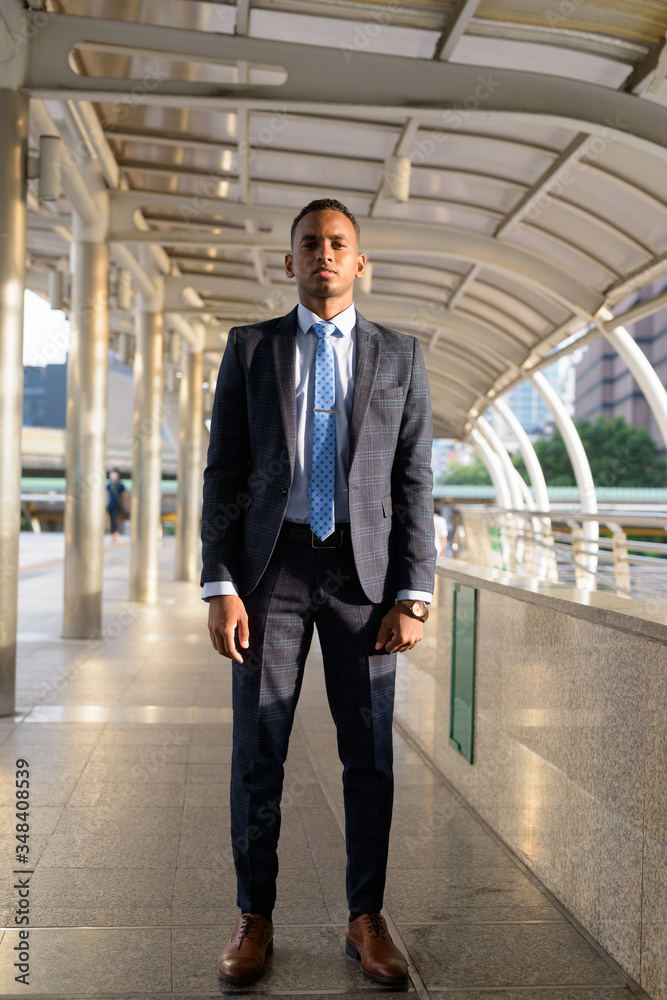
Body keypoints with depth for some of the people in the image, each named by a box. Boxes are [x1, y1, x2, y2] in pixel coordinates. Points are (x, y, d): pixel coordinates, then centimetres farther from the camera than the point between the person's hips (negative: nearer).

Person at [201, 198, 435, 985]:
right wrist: (219, 585, -7)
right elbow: (223, 472, 3)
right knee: (257, 751, 3)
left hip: (364, 567, 0)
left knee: (369, 753, 5)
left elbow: (415, 481, 4)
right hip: (271, 564, 0)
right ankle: (254, 919, 19)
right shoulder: (249, 348, 7)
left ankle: (366, 920, 20)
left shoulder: (399, 356, 7)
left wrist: (413, 594, -5)